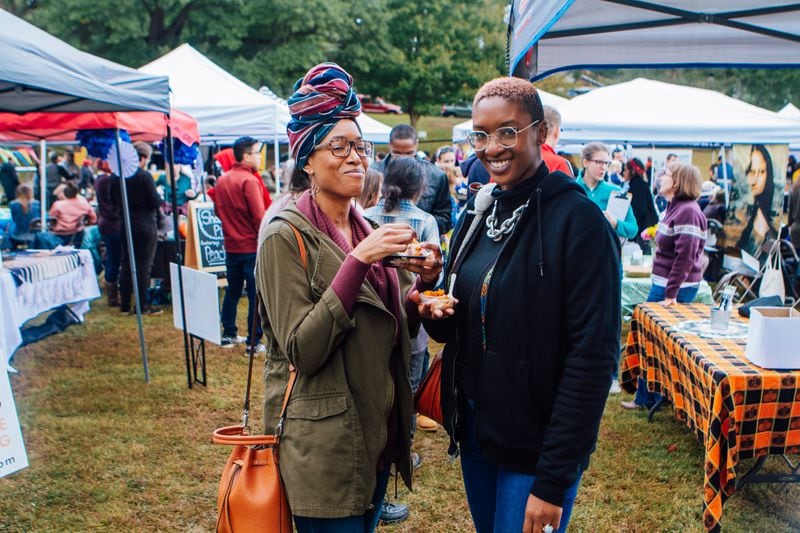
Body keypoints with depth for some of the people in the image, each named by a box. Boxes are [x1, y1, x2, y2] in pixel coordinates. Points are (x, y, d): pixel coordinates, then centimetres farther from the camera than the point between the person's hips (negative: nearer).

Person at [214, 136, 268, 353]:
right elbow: (259, 216, -19)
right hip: (252, 246, -7)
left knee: (232, 290, 17)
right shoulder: (249, 180, -16)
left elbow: (217, 210, 16)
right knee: (256, 294, -1)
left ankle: (228, 335, 24)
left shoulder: (222, 180, 6)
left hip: (231, 246, 7)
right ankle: (254, 341, 2)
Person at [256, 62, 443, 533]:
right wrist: (357, 262, -26)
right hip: (325, 447, -7)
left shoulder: (367, 231, 8)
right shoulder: (287, 236, -13)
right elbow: (302, 350, -21)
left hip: (377, 437, 7)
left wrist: (421, 284, -6)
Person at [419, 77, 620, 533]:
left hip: (536, 445, -6)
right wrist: (435, 314, -10)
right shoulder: (480, 212, 5)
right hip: (474, 427, 7)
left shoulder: (577, 219, -17)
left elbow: (593, 355, -19)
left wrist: (554, 479, -20)